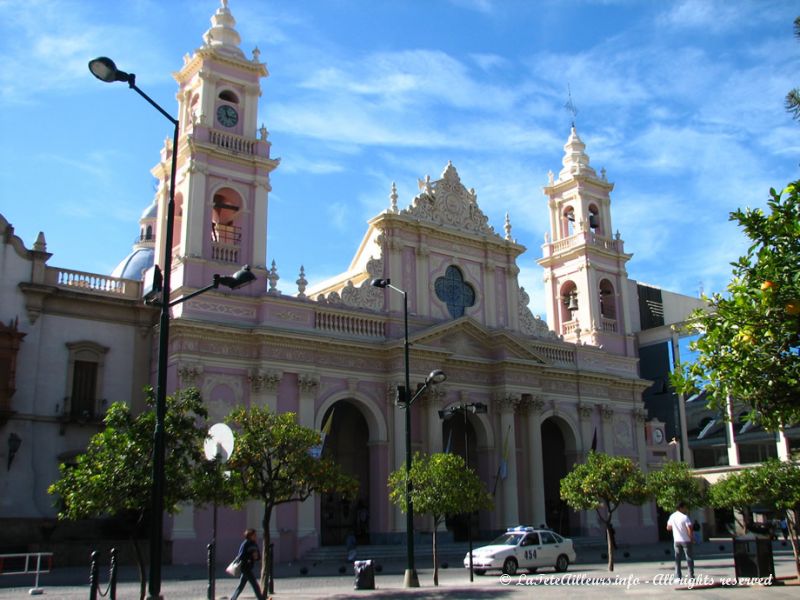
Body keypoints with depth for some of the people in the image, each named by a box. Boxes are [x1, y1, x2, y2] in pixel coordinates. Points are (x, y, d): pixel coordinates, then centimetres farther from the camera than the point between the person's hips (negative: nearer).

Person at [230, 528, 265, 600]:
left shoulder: (255, 545, 9)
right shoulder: (245, 544, -13)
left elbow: (259, 557, 11)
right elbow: (241, 556, -17)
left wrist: (256, 556, -10)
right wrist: (251, 556, -20)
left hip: (249, 568, 8)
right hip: (245, 567, -8)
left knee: (241, 585, 14)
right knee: (254, 584, -8)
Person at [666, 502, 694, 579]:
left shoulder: (672, 516, 3)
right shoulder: (685, 517, -16)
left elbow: (668, 528, 12)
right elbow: (689, 529, -21)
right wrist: (691, 539, -8)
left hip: (676, 540, 5)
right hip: (686, 540, -5)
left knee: (677, 559, 10)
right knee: (689, 558, 5)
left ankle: (678, 577, 7)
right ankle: (691, 576, 5)